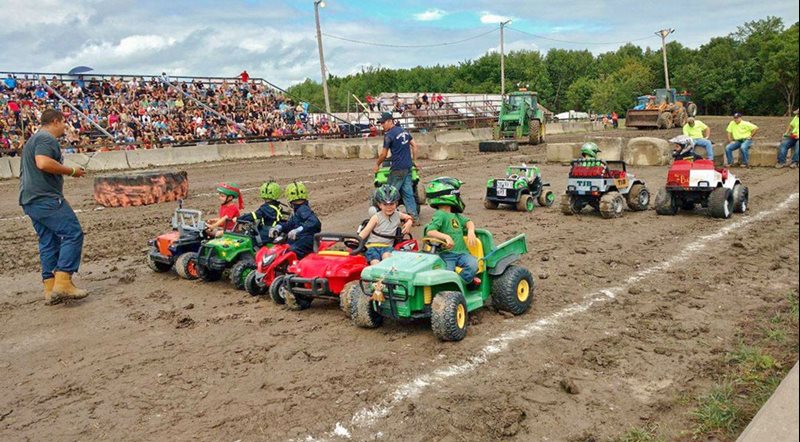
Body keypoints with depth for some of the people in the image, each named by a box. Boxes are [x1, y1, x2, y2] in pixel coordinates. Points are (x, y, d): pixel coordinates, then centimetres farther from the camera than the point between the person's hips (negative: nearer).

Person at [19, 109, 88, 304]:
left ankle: (50, 289, 9)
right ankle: (63, 283, -20)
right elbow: (43, 163, -25)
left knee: (48, 242, 10)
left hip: (30, 200, 11)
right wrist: (71, 171, -15)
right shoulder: (47, 138, -8)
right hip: (46, 198, -11)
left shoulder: (33, 139, 26)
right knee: (73, 233, -13)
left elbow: (31, 169, 33)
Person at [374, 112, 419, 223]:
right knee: (408, 191, 8)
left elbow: (384, 154, -7)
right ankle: (414, 216, 7)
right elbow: (414, 146, 15)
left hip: (398, 168, -8)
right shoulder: (404, 131, 13)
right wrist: (414, 160, 21)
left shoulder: (389, 135, -11)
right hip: (408, 167, 8)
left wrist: (377, 165, 9)